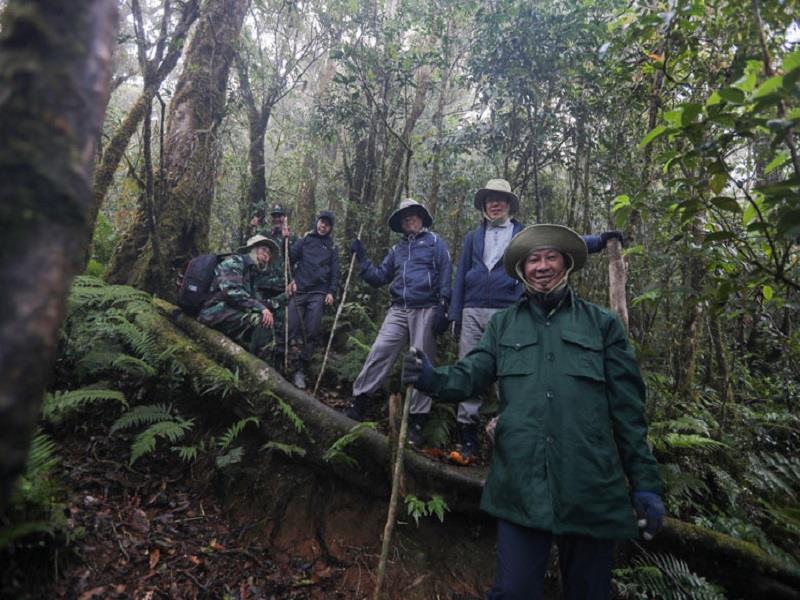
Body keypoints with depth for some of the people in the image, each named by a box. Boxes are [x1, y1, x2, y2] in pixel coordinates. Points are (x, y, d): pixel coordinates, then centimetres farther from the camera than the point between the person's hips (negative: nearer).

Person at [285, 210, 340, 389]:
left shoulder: (332, 248, 16)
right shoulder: (304, 241, 15)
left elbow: (335, 273, 11)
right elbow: (290, 259, 4)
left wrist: (331, 292, 0)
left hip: (318, 293, 0)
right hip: (299, 290, 0)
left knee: (312, 332, -6)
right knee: (292, 328, -7)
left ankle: (301, 371, 0)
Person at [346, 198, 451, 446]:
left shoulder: (434, 242, 7)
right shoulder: (397, 249, 22)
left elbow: (445, 274, -3)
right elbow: (379, 277, 18)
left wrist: (442, 307, -12)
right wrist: (361, 258, 8)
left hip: (426, 310, -4)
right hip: (399, 310, 4)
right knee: (379, 351, -9)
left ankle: (417, 420, 6)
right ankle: (360, 401, 1)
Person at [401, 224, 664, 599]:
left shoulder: (603, 324, 6)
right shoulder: (503, 324, 9)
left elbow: (628, 409, 4)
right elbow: (470, 375, -4)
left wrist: (645, 483, 3)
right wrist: (433, 379, -24)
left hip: (590, 490, 1)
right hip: (519, 488, 0)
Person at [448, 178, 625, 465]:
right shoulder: (473, 237, 18)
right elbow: (461, 277, 13)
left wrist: (599, 240, -13)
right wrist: (455, 315, 7)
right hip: (473, 313, 2)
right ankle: (468, 442, 8)